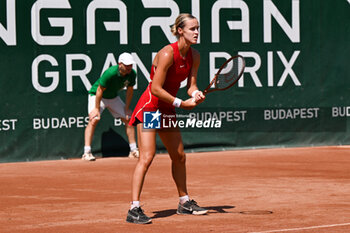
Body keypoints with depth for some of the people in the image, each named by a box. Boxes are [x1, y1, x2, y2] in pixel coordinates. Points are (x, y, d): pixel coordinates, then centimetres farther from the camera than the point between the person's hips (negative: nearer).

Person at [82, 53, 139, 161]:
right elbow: (100, 90, -26)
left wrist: (127, 108, -2)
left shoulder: (132, 74, -17)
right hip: (96, 95, -6)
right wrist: (97, 108, -23)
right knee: (94, 120, -24)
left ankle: (134, 150, 14)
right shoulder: (110, 73, -35)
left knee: (128, 119, 3)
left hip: (113, 97, 6)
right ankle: (86, 153, -24)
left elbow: (129, 90, -2)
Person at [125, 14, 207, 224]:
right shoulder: (167, 54, -22)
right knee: (147, 157, -17)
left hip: (167, 110, 8)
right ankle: (134, 209, -19)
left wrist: (196, 94, -18)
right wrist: (181, 103, -18)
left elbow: (191, 85, 5)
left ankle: (184, 203, 30)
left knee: (179, 157, 15)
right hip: (149, 106, -8)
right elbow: (155, 89, -23)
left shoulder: (194, 56, 2)